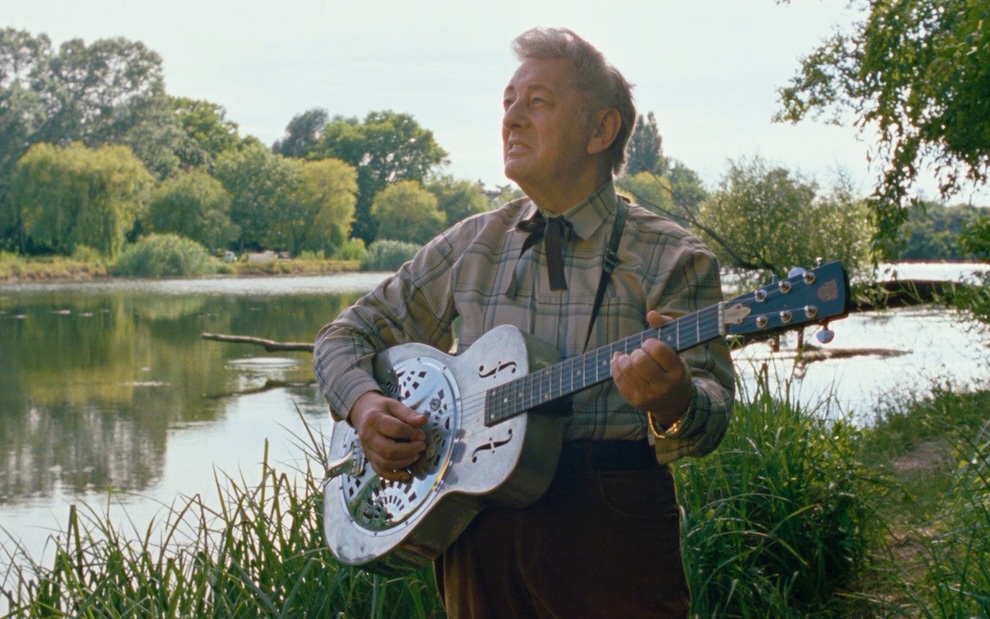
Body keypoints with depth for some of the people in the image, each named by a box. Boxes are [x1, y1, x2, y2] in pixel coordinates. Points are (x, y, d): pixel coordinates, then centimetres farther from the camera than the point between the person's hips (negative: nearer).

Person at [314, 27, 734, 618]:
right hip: (476, 521, 3)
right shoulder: (471, 246, 9)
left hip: (611, 527, -3)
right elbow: (349, 333, 15)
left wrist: (673, 402, -35)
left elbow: (712, 408, -12)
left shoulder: (672, 259, -2)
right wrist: (363, 404, -6)